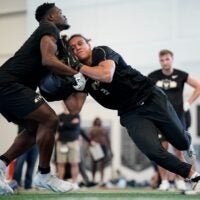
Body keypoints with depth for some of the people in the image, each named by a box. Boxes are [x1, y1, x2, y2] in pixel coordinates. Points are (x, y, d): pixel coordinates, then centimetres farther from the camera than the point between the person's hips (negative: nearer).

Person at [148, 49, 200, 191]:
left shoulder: (181, 75, 0)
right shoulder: (153, 77, 2)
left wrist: (188, 103, 2)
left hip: (177, 117, 0)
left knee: (179, 150, -2)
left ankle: (180, 180, 8)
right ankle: (164, 181, 2)